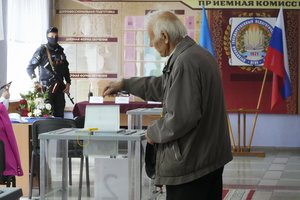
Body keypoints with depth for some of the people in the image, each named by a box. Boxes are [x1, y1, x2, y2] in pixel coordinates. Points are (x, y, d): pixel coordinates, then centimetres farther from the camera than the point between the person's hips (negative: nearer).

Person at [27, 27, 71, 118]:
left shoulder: (60, 51, 14)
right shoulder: (42, 51, -4)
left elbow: (66, 68, 23)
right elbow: (30, 68, -5)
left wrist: (68, 83, 12)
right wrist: (36, 83, -13)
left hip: (59, 88, 5)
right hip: (47, 88, -5)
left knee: (60, 114, 4)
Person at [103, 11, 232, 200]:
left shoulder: (184, 63, -22)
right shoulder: (199, 53, 11)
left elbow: (181, 117, -26)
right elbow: (164, 85, 24)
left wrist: (153, 132, -9)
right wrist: (125, 84, 26)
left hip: (190, 164, -10)